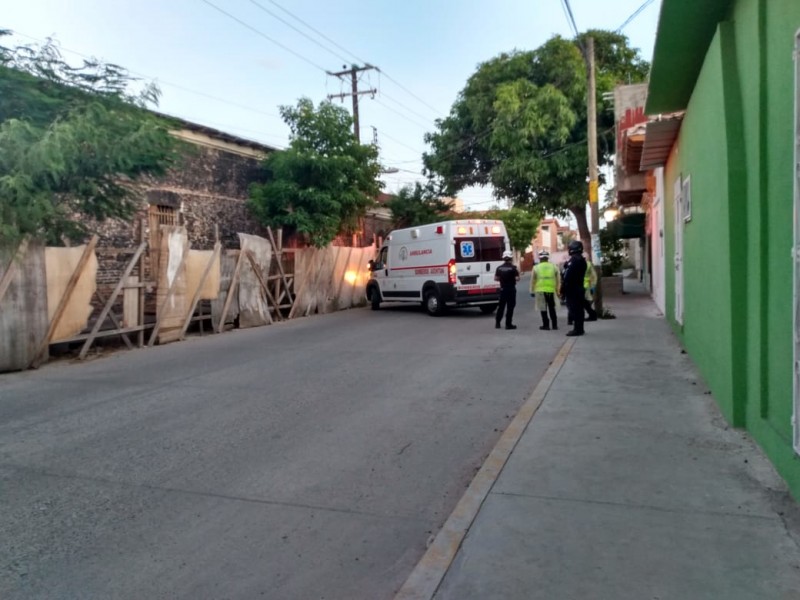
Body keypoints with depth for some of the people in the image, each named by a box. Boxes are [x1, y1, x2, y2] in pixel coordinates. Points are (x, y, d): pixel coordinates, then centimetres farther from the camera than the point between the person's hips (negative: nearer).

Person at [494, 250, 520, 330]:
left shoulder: (499, 268, 1)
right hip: (511, 289, -4)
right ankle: (508, 324, 1)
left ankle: (497, 323, 15)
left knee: (501, 306, 13)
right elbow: (517, 279, -15)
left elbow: (496, 278, 4)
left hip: (502, 289, 4)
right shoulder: (513, 268, -11)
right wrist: (518, 273, 3)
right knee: (510, 307, 1)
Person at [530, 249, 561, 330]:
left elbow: (533, 281, 1)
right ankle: (555, 325, 16)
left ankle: (546, 325, 4)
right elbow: (558, 279, 7)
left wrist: (532, 291, 9)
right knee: (552, 308, 14)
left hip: (540, 290, -2)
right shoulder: (554, 266, 5)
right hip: (551, 290, 2)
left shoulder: (536, 267, -1)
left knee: (543, 308, 5)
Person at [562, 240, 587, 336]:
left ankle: (577, 329, -7)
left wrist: (563, 286, -16)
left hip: (572, 288, -10)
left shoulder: (573, 260, -17)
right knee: (579, 309, 13)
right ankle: (579, 328, 19)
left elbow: (568, 275, -20)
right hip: (579, 287, 10)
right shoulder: (582, 260, 16)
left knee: (574, 309, -7)